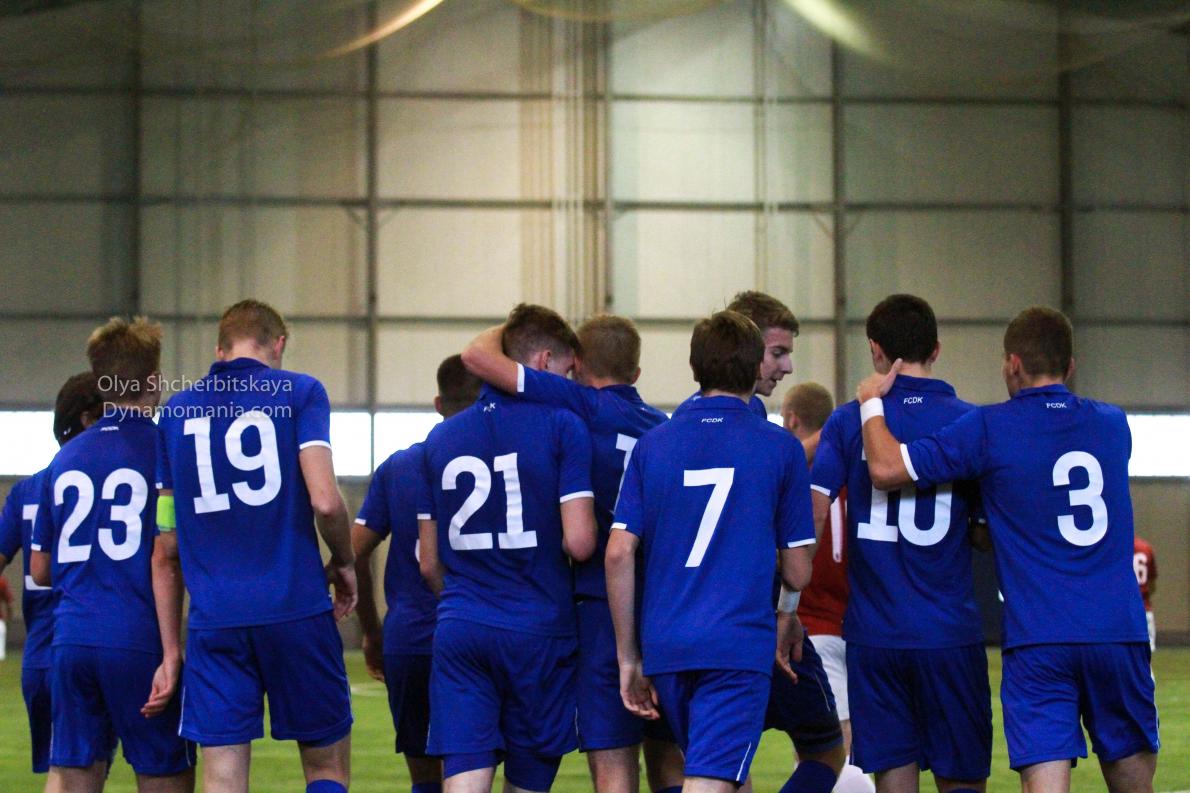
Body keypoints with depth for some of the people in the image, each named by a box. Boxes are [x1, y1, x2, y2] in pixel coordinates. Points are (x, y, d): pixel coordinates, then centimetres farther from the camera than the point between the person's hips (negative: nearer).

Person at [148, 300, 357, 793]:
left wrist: (170, 652, 16)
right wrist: (344, 563, 8)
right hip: (297, 611, -3)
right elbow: (324, 500, -12)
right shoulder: (299, 392, 2)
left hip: (213, 622, 3)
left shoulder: (177, 411, 13)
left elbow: (166, 553, 13)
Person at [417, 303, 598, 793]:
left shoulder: (442, 438, 10)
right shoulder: (561, 427, -5)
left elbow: (429, 563, 14)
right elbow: (579, 542, -13)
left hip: (459, 629, 3)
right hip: (539, 630, -3)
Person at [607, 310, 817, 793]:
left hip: (665, 645, 4)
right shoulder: (781, 448, 1)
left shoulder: (653, 444, 7)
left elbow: (618, 555, 1)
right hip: (740, 644, -4)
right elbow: (798, 572, 4)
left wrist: (628, 657, 8)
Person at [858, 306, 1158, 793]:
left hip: (1038, 639, -4)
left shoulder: (989, 429, -3)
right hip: (1120, 632, 4)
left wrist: (871, 401, 10)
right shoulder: (1113, 425, 12)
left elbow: (886, 469, -8)